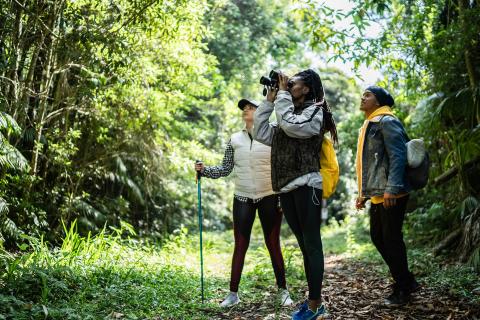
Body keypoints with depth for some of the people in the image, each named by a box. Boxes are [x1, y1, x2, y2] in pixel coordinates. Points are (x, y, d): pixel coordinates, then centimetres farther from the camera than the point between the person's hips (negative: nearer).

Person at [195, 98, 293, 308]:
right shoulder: (235, 139, 7)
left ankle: (283, 291, 16)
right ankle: (233, 293, 9)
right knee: (240, 246, 3)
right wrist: (204, 170, -4)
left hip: (269, 198, -2)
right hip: (242, 199, 2)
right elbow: (225, 169, 10)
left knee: (273, 245, 4)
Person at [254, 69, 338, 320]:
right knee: (304, 245, 11)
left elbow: (292, 126, -19)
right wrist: (269, 101, 11)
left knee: (312, 244, -5)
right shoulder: (287, 113, 21)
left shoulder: (314, 111, -2)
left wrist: (282, 94, -8)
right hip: (287, 188, 8)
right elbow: (261, 133, 15)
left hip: (306, 185, -8)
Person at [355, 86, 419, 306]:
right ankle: (407, 280, 25)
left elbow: (397, 156, -18)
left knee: (391, 239, -3)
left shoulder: (387, 122, -9)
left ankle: (402, 289, 10)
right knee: (377, 237, 13)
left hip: (391, 194, -10)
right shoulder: (370, 125, 20)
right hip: (377, 195, 10)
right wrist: (363, 193, 21)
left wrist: (392, 188, -26)